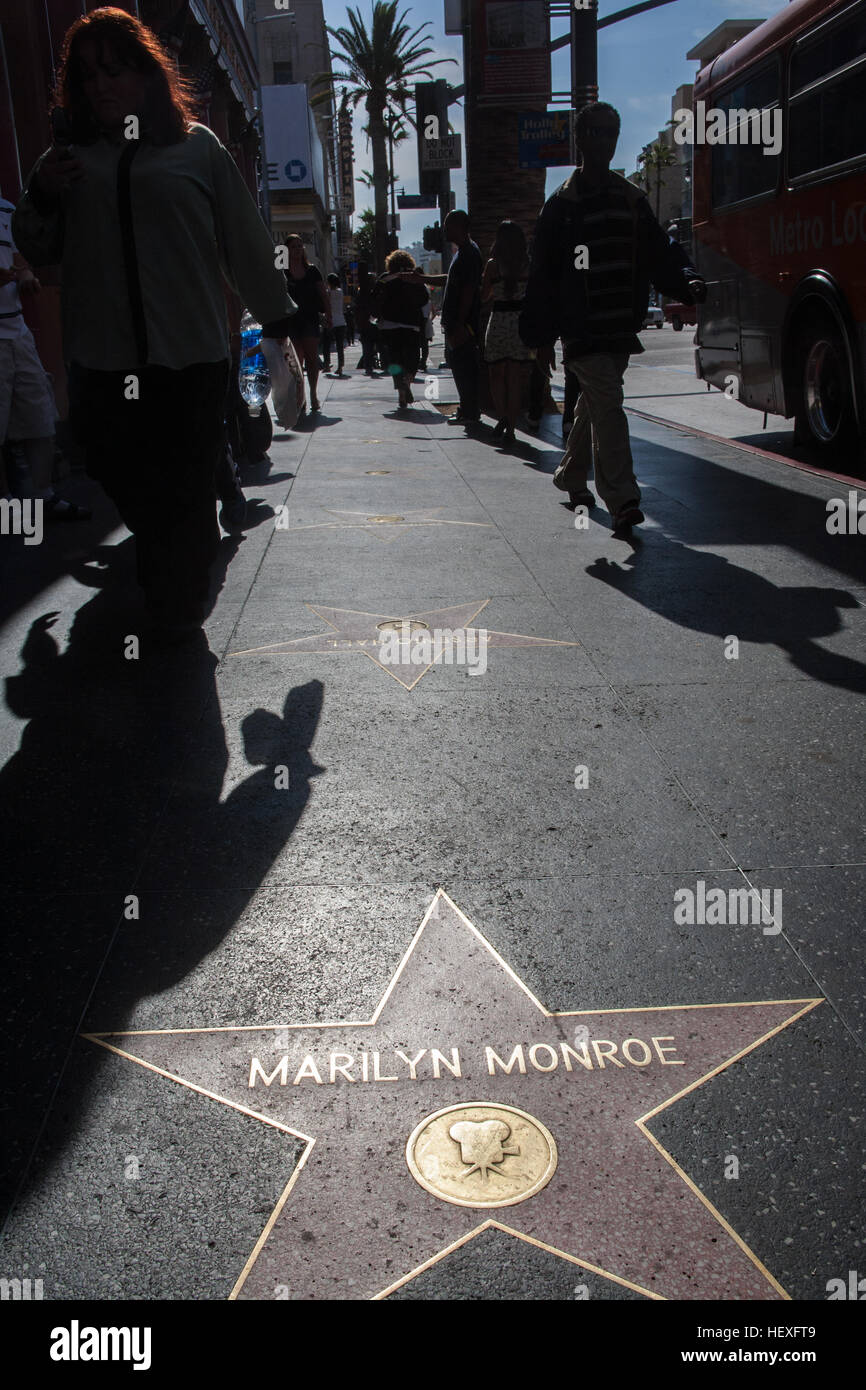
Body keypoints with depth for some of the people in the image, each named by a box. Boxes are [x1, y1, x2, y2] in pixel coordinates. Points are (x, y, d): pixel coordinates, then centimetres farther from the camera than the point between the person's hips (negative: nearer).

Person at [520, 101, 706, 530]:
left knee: (593, 404, 18)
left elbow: (659, 252, 10)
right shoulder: (563, 203, -3)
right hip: (582, 329, -6)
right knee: (607, 406, -15)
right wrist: (540, 334, -9)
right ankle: (622, 501, -17)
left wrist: (686, 281, -11)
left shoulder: (632, 198, 12)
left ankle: (570, 475, 37)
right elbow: (543, 272, -5)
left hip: (621, 326, 6)